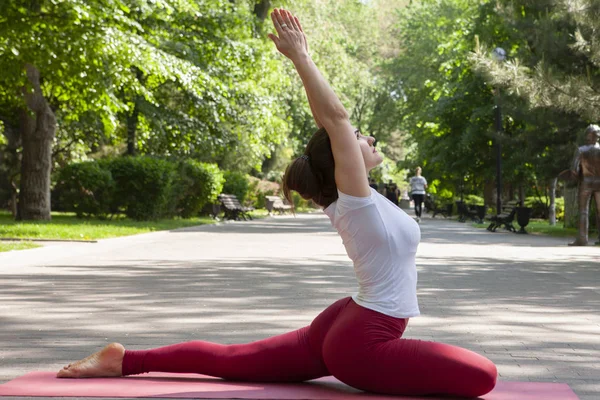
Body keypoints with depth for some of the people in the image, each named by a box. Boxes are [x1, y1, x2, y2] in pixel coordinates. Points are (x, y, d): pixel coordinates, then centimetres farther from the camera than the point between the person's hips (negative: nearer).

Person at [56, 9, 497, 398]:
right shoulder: (354, 196, -17)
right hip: (360, 345, -9)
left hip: (344, 328, 9)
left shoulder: (355, 197, 7)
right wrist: (300, 57, -18)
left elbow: (329, 119, 9)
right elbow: (334, 116, -23)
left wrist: (303, 58, 12)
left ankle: (125, 360, 17)